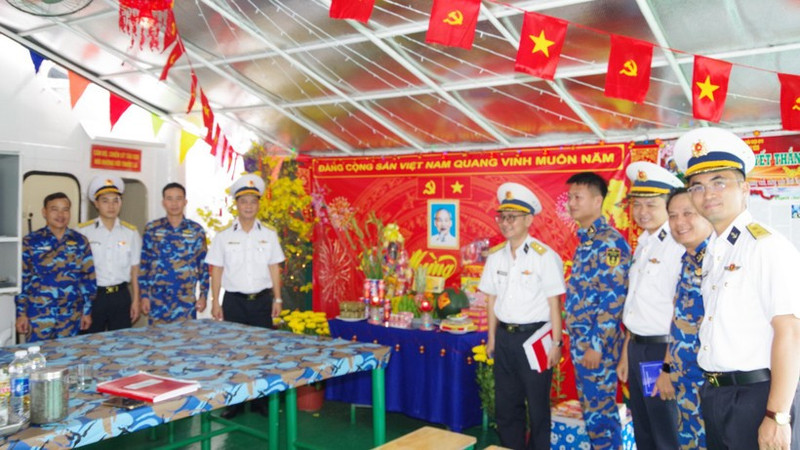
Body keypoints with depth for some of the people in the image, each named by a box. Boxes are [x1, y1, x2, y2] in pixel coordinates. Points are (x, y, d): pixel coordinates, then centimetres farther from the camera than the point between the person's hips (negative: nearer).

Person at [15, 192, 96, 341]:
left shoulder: (80, 241, 4)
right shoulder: (30, 242, -2)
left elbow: (88, 277, 6)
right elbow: (21, 279, -1)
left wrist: (87, 310, 4)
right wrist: (21, 313, -3)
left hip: (71, 316, 2)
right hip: (38, 315, -2)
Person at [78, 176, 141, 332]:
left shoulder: (131, 232, 4)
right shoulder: (83, 231, -2)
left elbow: (134, 270, 7)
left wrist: (136, 300, 5)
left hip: (120, 296, 2)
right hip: (92, 296, -1)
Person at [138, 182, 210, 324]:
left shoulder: (196, 230, 3)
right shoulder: (151, 229, 2)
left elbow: (203, 265, 5)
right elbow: (143, 265, 4)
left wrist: (203, 295, 2)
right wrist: (144, 295, 0)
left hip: (186, 300, 0)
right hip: (158, 300, 0)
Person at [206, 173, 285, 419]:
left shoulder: (269, 234, 3)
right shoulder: (224, 235, 1)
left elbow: (274, 268, 6)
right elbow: (216, 270, 2)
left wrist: (277, 299, 3)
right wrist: (215, 302, -1)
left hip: (262, 300, 1)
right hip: (234, 300, 0)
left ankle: (260, 400, 16)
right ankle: (233, 401, 16)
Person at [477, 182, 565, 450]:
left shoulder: (544, 256, -12)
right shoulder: (495, 257, 5)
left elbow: (554, 303, -11)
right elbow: (492, 300, 10)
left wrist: (555, 343, -10)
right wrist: (492, 337, 11)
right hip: (505, 337, 5)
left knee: (538, 405, 8)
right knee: (506, 404, 15)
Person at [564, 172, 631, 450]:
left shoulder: (610, 242, -15)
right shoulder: (585, 241, 13)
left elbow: (613, 299, -20)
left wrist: (597, 345, -20)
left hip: (597, 344, -9)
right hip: (580, 342, 9)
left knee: (600, 412, 1)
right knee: (590, 409, 16)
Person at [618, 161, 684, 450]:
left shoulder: (679, 244, -16)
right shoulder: (643, 244, 12)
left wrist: (669, 364, -19)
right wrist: (626, 355, 16)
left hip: (662, 350, -8)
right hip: (637, 349, 8)